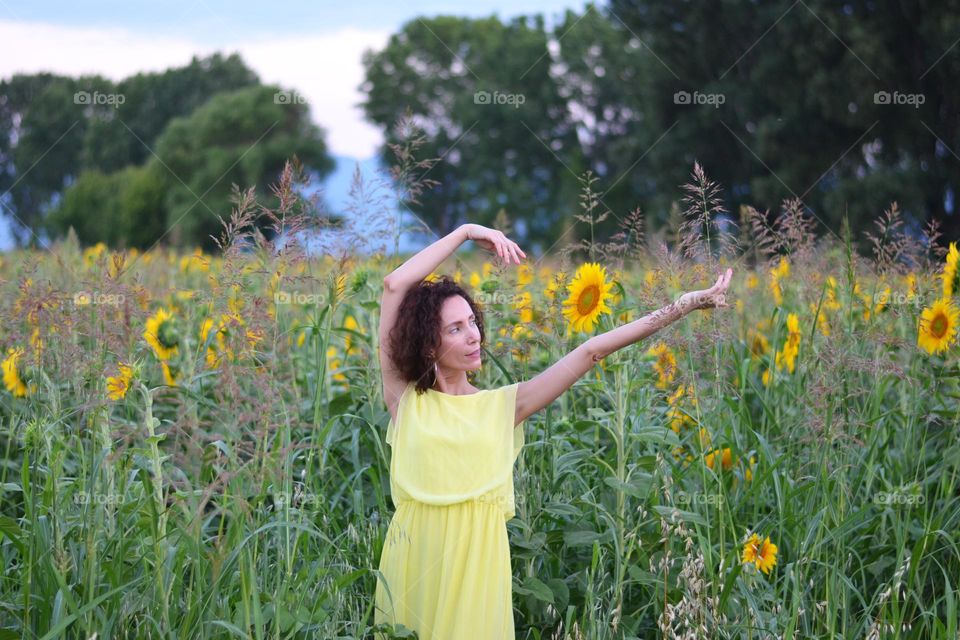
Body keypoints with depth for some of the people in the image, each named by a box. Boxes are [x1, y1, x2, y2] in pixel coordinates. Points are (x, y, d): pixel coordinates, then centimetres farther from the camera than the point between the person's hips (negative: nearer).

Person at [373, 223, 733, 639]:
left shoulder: (501, 405, 9)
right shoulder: (403, 398, 4)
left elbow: (589, 354, 4)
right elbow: (394, 286, -1)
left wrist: (680, 308, 1)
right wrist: (465, 233, 5)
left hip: (475, 559, 1)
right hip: (413, 559, -1)